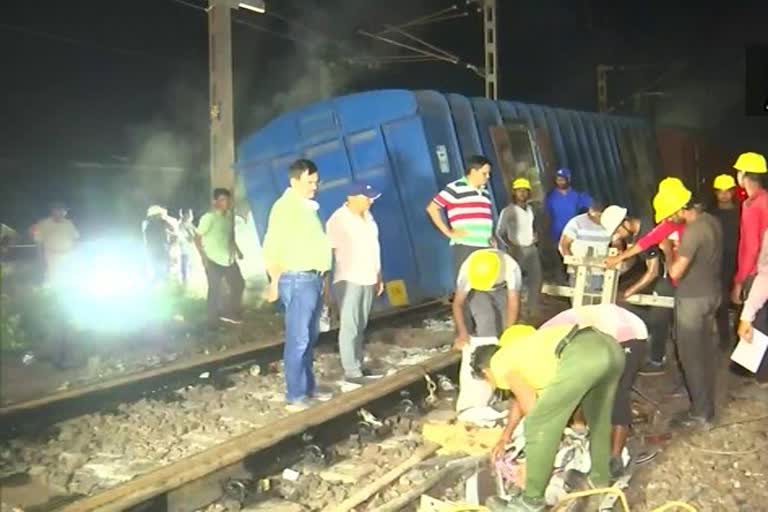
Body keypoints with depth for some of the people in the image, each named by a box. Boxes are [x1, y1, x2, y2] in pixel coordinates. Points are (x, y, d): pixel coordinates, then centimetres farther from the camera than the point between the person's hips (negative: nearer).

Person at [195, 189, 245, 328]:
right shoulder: (208, 217, -14)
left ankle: (228, 313, 27)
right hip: (214, 261, -7)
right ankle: (213, 323, 11)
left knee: (239, 285, 12)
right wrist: (204, 257, -20)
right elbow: (197, 239, -14)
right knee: (215, 291, 0)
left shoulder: (230, 215, 7)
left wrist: (237, 250, 14)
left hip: (229, 259, 7)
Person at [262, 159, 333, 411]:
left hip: (313, 279, 9)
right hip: (297, 280, -9)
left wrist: (322, 278, 20)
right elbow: (271, 247, -16)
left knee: (310, 339, 13)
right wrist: (275, 281, -18)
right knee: (298, 339, -7)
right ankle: (295, 397, -3)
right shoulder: (284, 207, -11)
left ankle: (309, 387, 22)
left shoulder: (308, 207, 16)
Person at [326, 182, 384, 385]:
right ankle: (351, 371, 0)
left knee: (360, 327, 12)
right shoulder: (338, 220, -14)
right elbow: (329, 251, -15)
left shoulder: (367, 216, 10)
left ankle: (358, 365, 21)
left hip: (368, 280, 7)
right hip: (349, 280, -7)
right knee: (350, 327, -4)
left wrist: (378, 276, 17)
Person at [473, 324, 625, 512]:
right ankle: (601, 478, 50)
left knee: (538, 426, 6)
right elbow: (521, 398, 51)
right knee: (599, 417, 32)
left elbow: (531, 407, 13)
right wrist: (505, 437, 61)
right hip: (610, 347, 10)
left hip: (581, 357, -9)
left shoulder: (499, 365, 15)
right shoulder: (518, 352, 39)